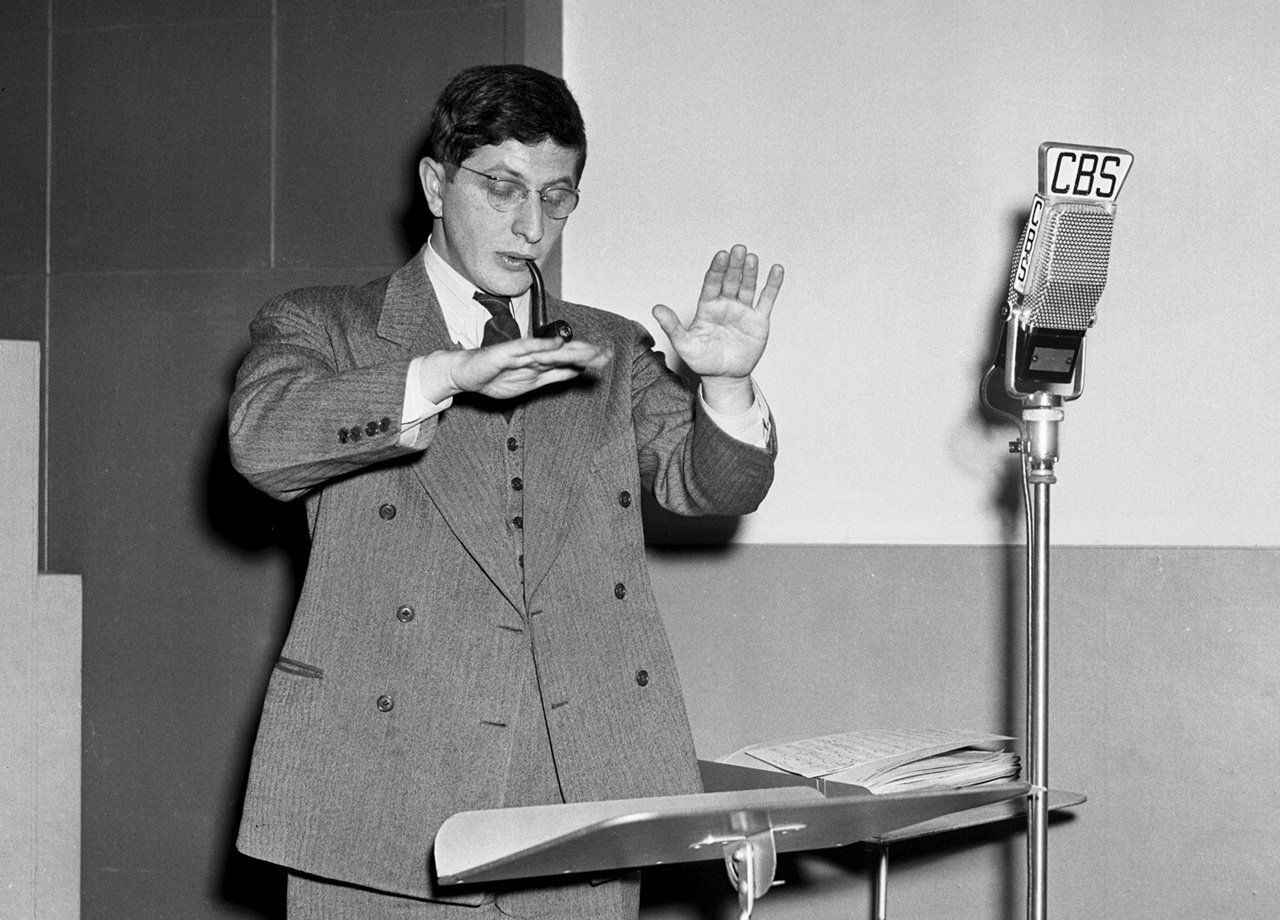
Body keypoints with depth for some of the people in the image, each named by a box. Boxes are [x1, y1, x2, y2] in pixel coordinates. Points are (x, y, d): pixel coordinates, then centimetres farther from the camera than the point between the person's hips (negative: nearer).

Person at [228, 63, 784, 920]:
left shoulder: (609, 352, 19)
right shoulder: (324, 326, 8)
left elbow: (712, 483, 7)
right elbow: (260, 436, -13)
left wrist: (727, 382, -15)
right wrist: (447, 376, -25)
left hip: (583, 786, 3)